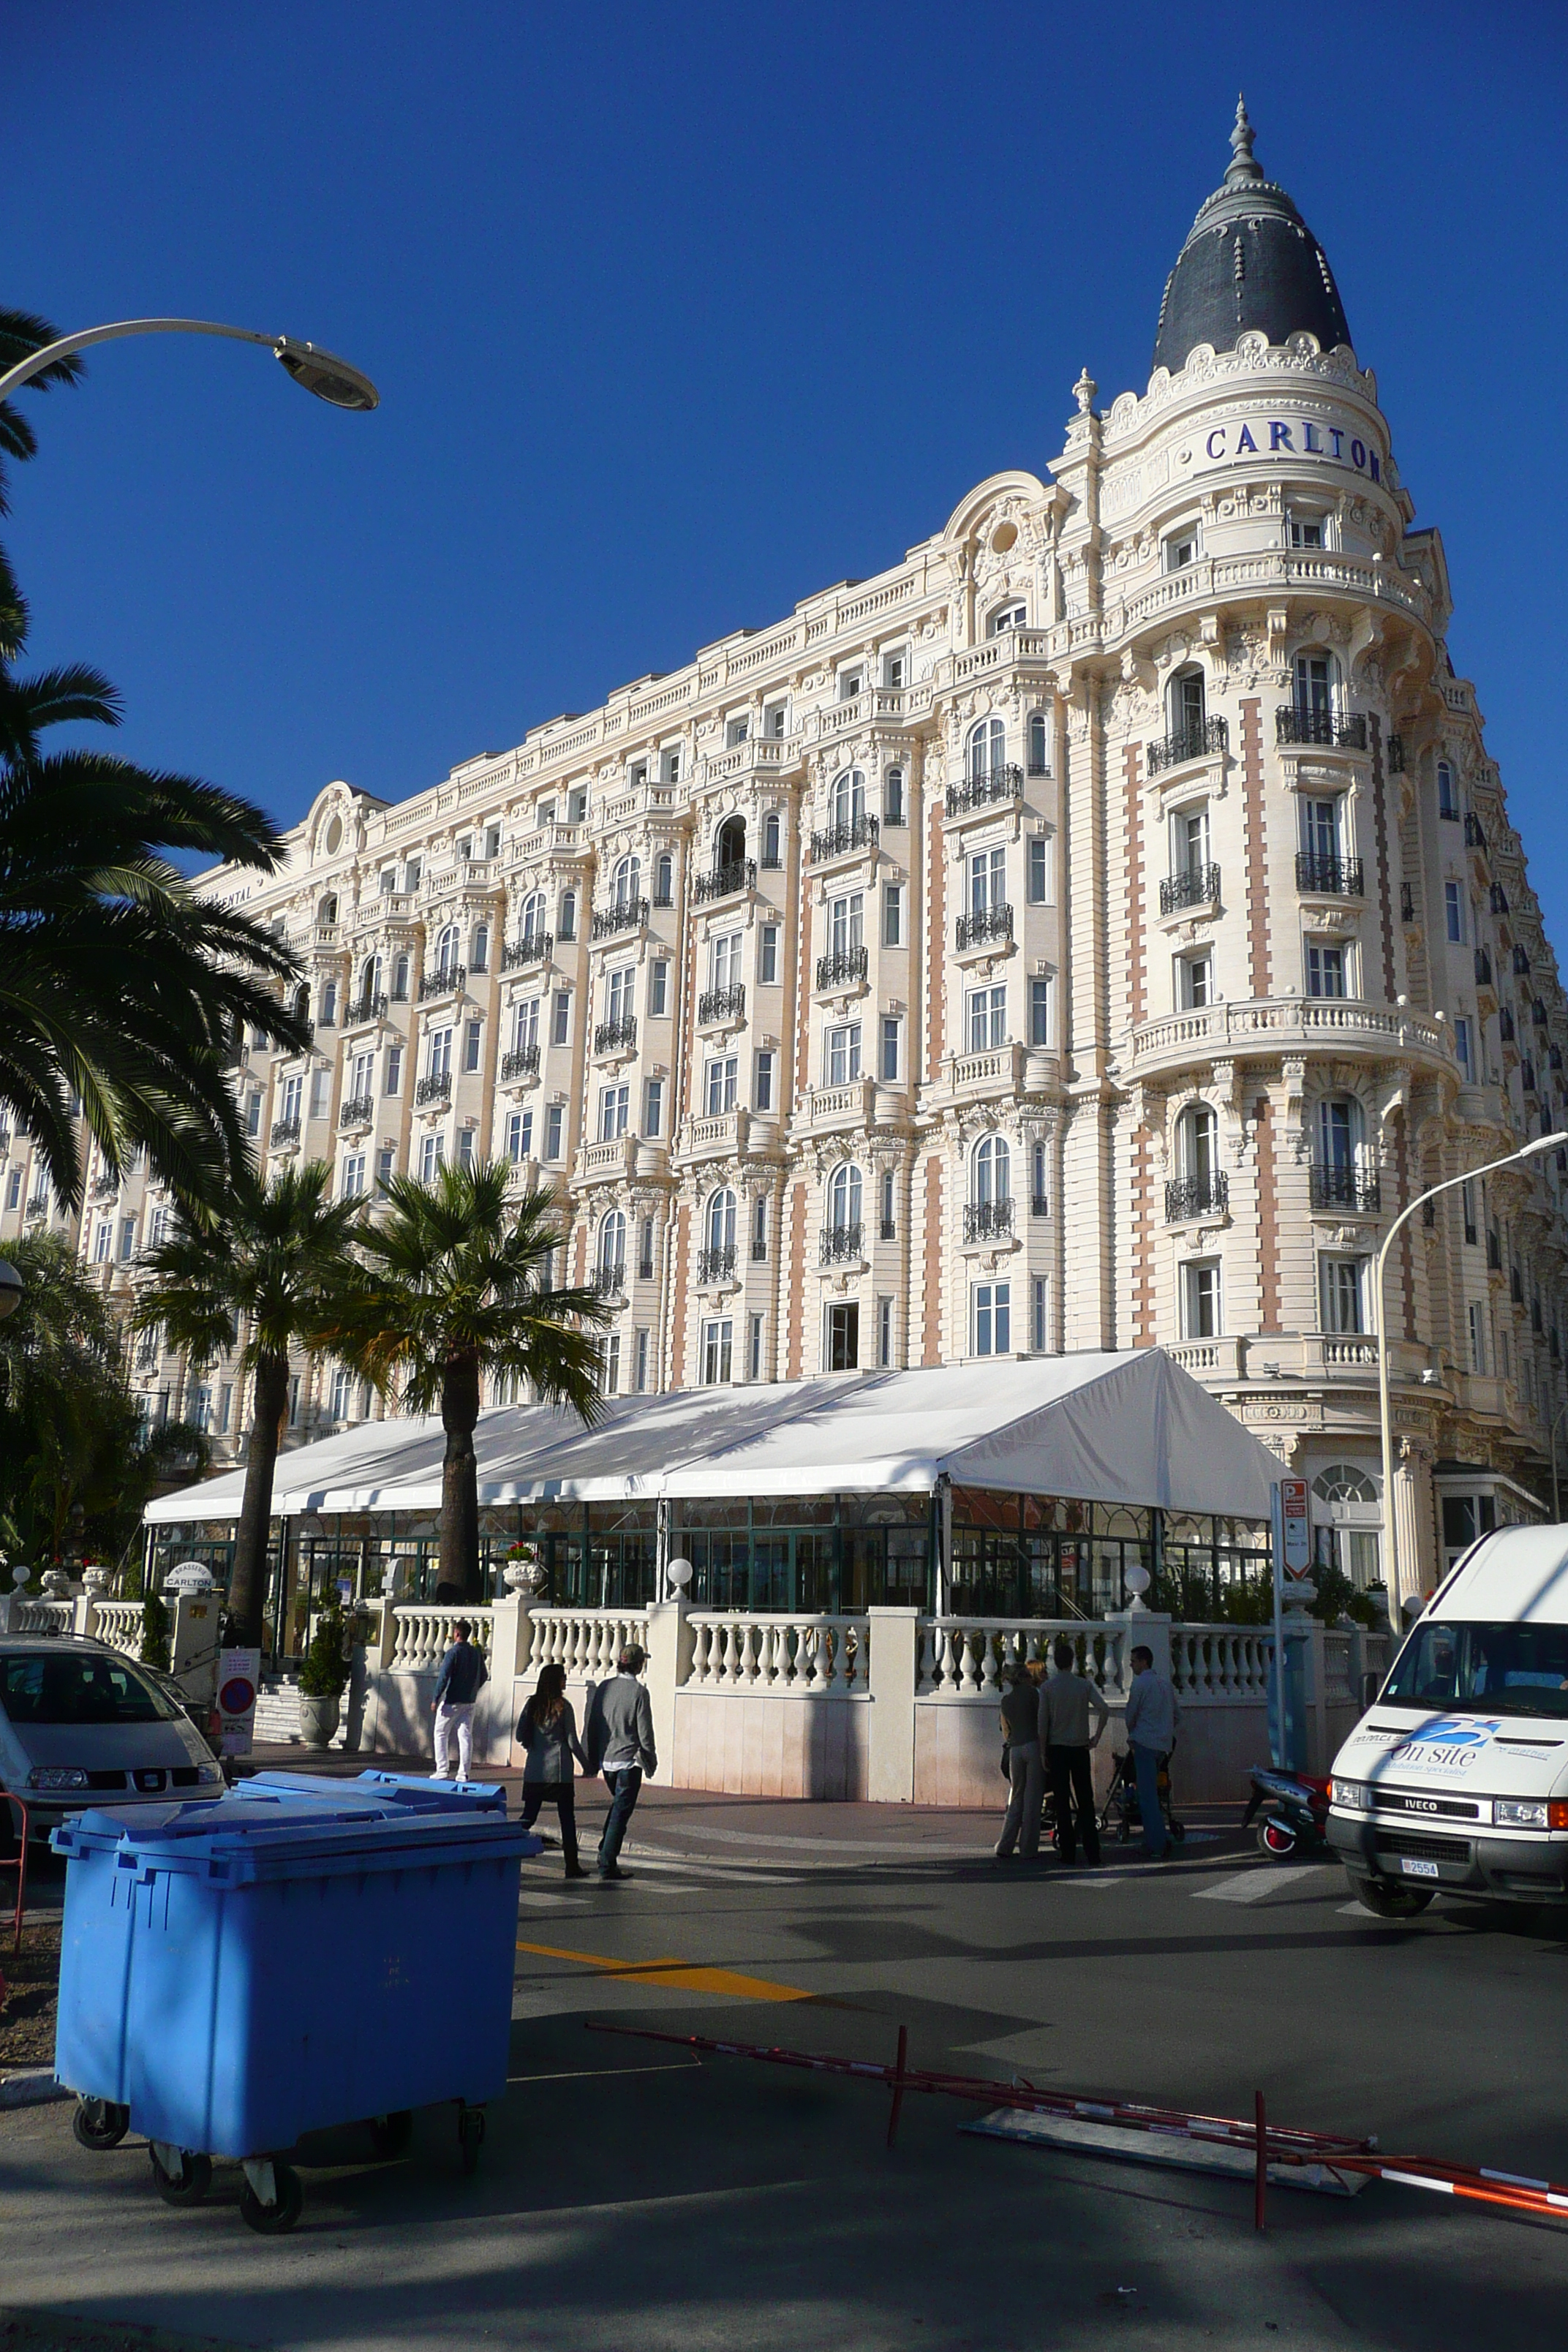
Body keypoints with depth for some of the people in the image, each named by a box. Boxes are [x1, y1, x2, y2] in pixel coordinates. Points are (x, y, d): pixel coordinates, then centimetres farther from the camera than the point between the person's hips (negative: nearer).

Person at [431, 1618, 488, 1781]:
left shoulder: (453, 1653, -13)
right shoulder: (476, 1653, 6)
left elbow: (443, 1677, -16)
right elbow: (483, 1677, 13)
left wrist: (436, 1699, -11)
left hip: (451, 1701, -5)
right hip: (469, 1702, 5)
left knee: (441, 1734, 8)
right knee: (466, 1736, 5)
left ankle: (442, 1770, 3)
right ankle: (463, 1773, 2)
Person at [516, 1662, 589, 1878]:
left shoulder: (532, 1704, 3)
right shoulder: (563, 1706, -8)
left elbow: (520, 1736, 5)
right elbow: (572, 1741, -6)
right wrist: (586, 1765, 5)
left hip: (534, 1771, 4)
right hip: (559, 1771, -4)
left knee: (528, 1817, 10)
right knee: (567, 1819, 4)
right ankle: (572, 1866, 6)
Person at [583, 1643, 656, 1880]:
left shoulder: (604, 1687, 3)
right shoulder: (638, 1692, -13)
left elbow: (591, 1725, 7)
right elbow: (645, 1732, -11)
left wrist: (593, 1761, 16)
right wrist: (651, 1762, 3)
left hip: (606, 1760, 6)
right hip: (629, 1760, -6)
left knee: (617, 1804, 25)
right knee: (621, 1813, 1)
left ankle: (606, 1850, 18)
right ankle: (607, 1865, 0)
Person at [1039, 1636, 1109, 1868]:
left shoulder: (1048, 1688, -2)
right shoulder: (1084, 1685, 1)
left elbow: (1043, 1723, -4)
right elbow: (1104, 1710, -10)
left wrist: (1043, 1753, 3)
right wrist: (1096, 1737, 0)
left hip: (1057, 1748, -1)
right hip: (1080, 1747, 1)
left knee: (1062, 1802, 3)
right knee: (1085, 1801, 6)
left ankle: (1068, 1857, 2)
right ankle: (1093, 1855, 3)